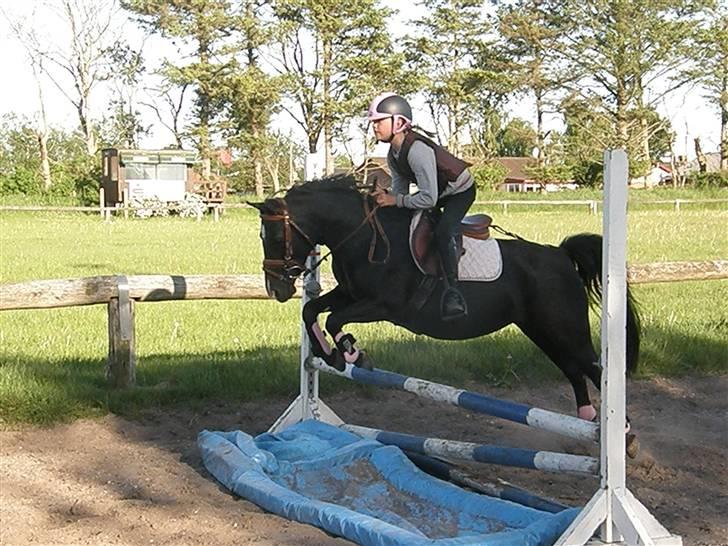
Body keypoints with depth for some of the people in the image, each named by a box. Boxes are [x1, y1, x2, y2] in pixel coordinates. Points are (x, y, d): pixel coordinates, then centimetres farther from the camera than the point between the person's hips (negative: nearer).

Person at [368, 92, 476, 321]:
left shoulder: (417, 150, -35)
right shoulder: (393, 155, -5)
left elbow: (428, 199, -36)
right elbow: (400, 189, -2)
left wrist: (395, 200, -31)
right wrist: (384, 195, -22)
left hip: (460, 191, -10)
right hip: (436, 191, 10)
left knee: (444, 231, -31)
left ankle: (452, 288, -25)